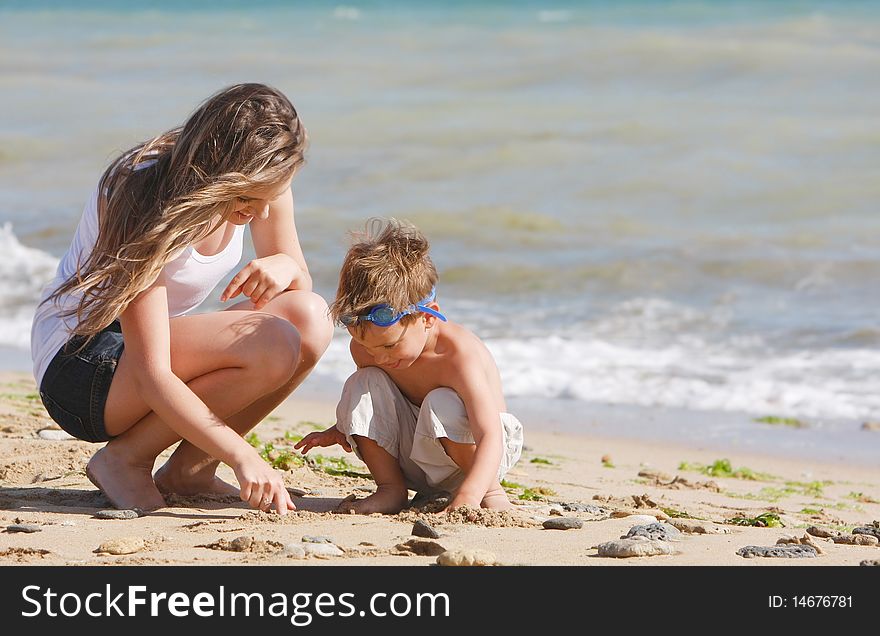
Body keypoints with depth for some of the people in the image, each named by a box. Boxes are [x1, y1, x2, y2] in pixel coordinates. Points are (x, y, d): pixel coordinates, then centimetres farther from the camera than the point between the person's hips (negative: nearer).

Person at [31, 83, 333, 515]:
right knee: (271, 346, -29)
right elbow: (151, 375, -32)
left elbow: (300, 282, 5)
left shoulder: (259, 186, -8)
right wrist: (242, 456, -42)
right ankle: (125, 459, -11)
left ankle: (189, 469, -5)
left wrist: (285, 266, -22)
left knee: (311, 319, -16)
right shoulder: (145, 197, -28)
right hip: (81, 362, -8)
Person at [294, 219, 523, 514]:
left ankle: (491, 490, -13)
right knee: (361, 384, -17)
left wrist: (467, 498, -54)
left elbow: (491, 437, -39)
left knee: (442, 404, -35)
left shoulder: (460, 354, -31)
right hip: (412, 459, 5)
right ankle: (390, 489, -8)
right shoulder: (364, 350, -12)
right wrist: (340, 430, -6)